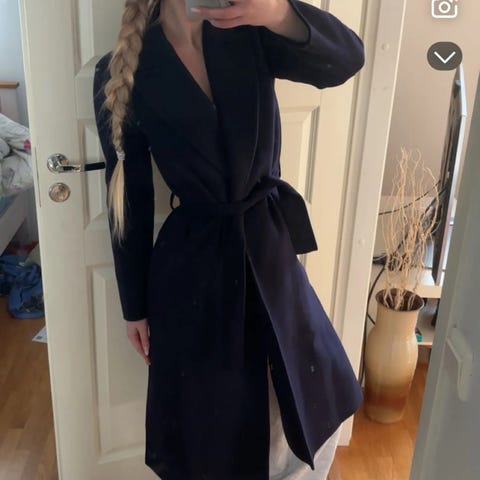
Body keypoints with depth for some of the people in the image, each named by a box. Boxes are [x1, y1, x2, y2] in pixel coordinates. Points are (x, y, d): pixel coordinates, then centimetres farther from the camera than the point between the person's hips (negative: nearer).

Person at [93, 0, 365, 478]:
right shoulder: (122, 72, -8)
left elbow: (346, 58, -20)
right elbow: (129, 198, -5)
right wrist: (135, 304, 1)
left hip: (270, 246, 3)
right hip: (191, 264, -3)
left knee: (314, 403, 20)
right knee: (206, 417, 16)